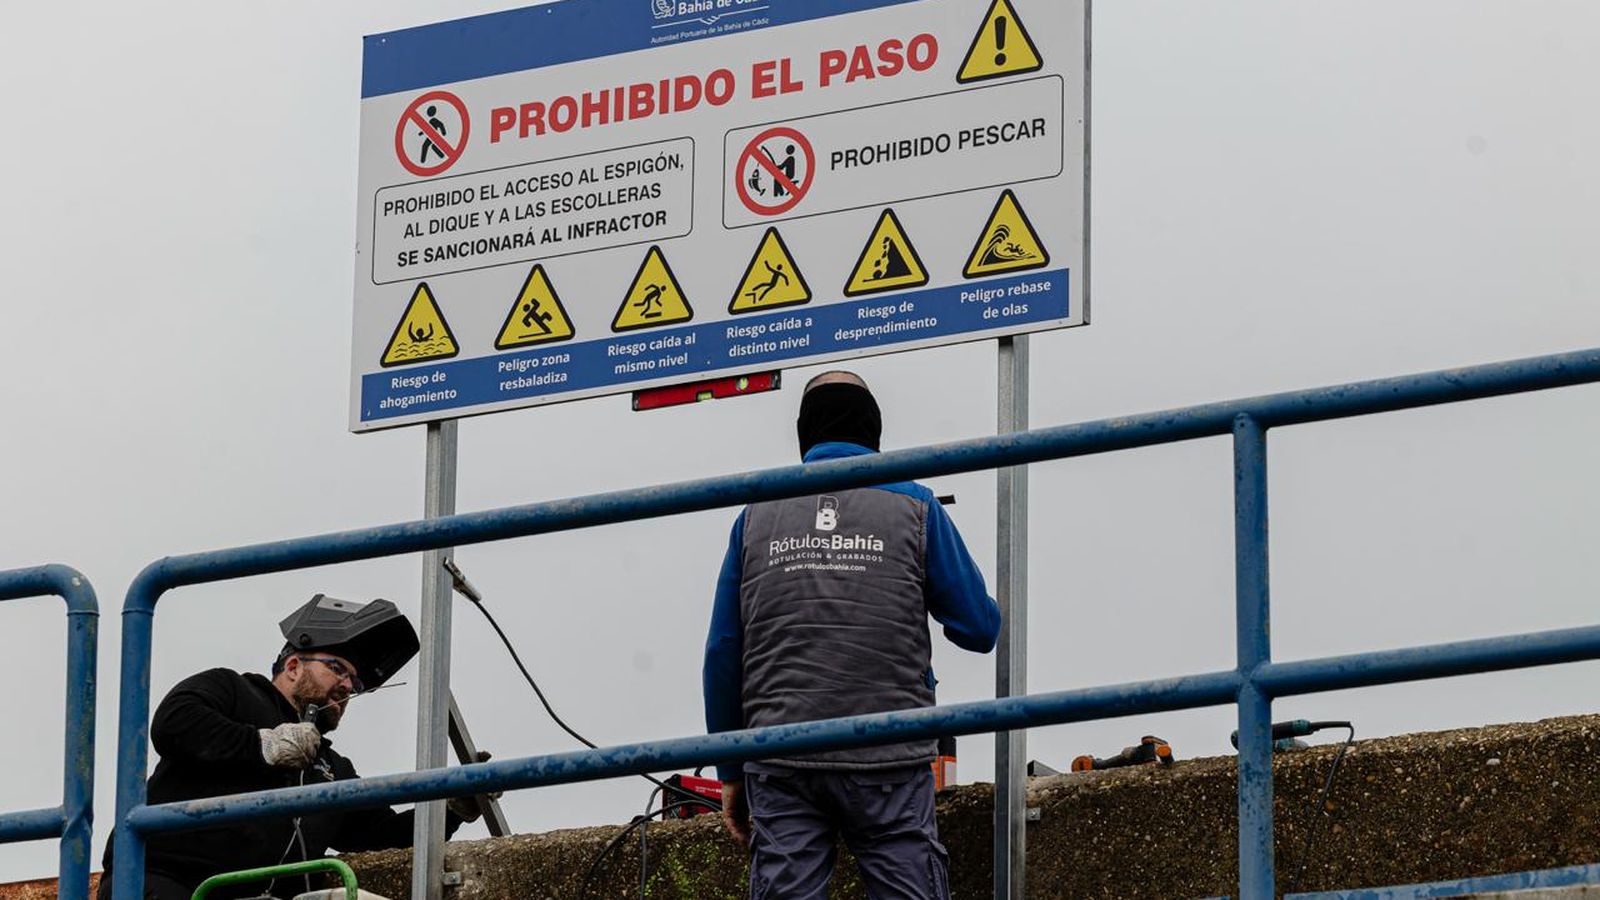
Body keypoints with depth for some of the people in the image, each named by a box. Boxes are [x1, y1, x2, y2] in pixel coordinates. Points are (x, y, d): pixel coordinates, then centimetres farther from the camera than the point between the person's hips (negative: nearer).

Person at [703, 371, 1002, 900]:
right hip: (887, 761, -2)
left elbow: (723, 654, 9)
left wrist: (730, 772, 15)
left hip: (781, 764, 2)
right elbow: (979, 629, 6)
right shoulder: (913, 506, 5)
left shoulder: (757, 515, 10)